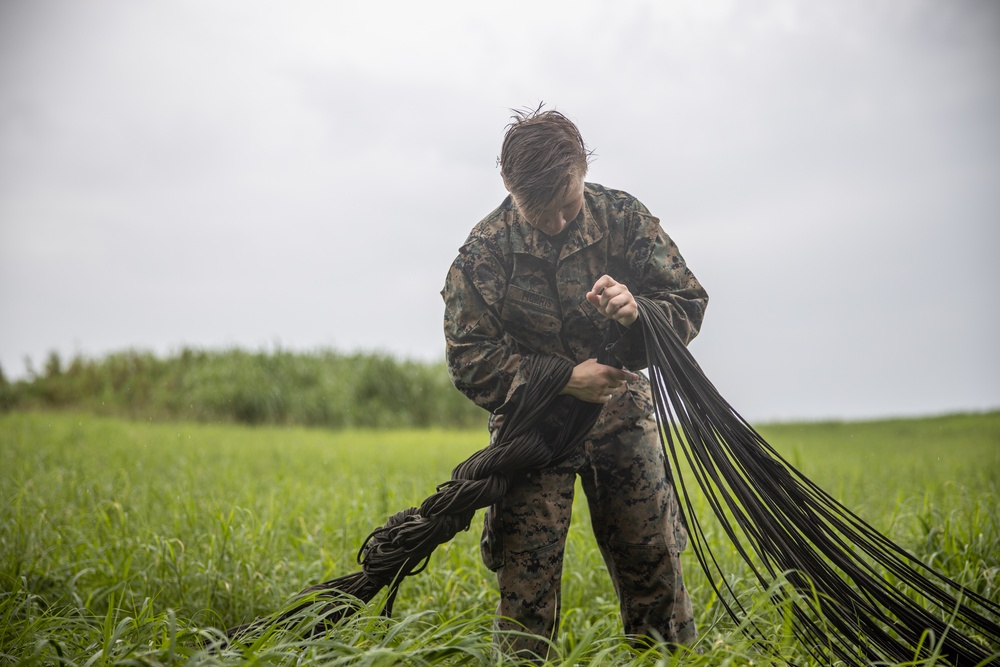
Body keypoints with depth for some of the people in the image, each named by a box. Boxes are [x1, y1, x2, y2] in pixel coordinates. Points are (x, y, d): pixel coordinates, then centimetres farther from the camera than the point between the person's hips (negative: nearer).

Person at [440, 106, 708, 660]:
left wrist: (639, 311, -29)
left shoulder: (622, 216, -8)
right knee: (526, 577, -5)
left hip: (620, 410, 2)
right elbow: (469, 363, -12)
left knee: (654, 562, 2)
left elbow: (690, 303, -5)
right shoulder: (484, 251, -13)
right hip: (533, 419, -1)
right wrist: (563, 379, -24)